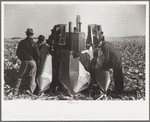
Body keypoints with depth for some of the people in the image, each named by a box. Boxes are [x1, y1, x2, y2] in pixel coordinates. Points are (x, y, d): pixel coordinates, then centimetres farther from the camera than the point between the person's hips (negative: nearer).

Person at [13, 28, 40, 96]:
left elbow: (17, 53, 8)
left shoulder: (21, 42, 1)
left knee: (20, 76, 12)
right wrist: (36, 61, 11)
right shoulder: (33, 43, -7)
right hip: (32, 61, -2)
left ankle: (16, 90, 5)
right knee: (32, 77, 6)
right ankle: (29, 89, -12)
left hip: (24, 61, 2)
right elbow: (37, 55, -8)